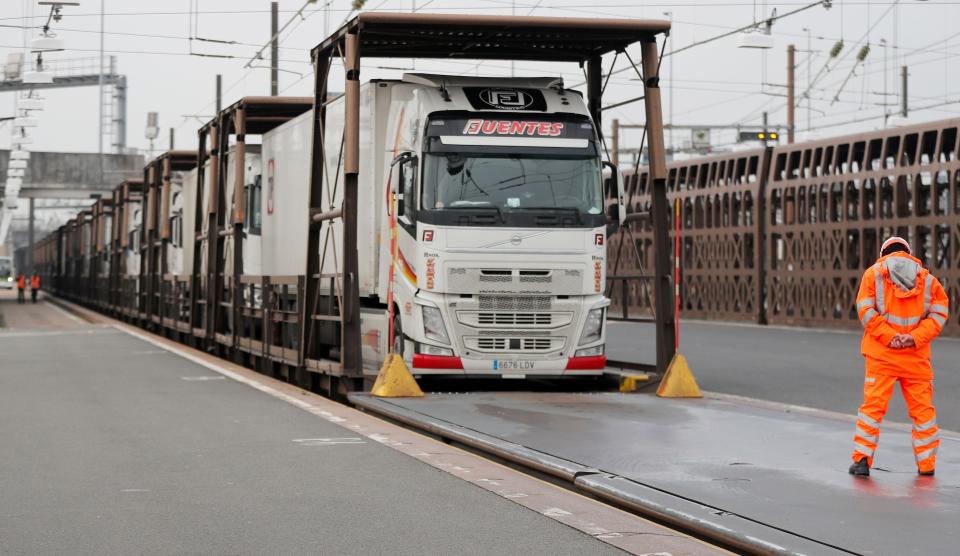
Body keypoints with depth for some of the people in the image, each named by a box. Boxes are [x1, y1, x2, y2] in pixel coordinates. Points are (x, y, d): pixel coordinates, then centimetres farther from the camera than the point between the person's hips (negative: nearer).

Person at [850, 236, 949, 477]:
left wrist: (889, 336, -10)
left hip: (882, 355, -1)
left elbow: (866, 309, -7)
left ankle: (862, 459, -2)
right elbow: (939, 312, 1)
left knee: (873, 404, 2)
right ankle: (927, 464, 11)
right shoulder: (928, 279, 8)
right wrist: (914, 338, -8)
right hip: (917, 357, 1)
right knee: (922, 407, 8)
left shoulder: (874, 273, 3)